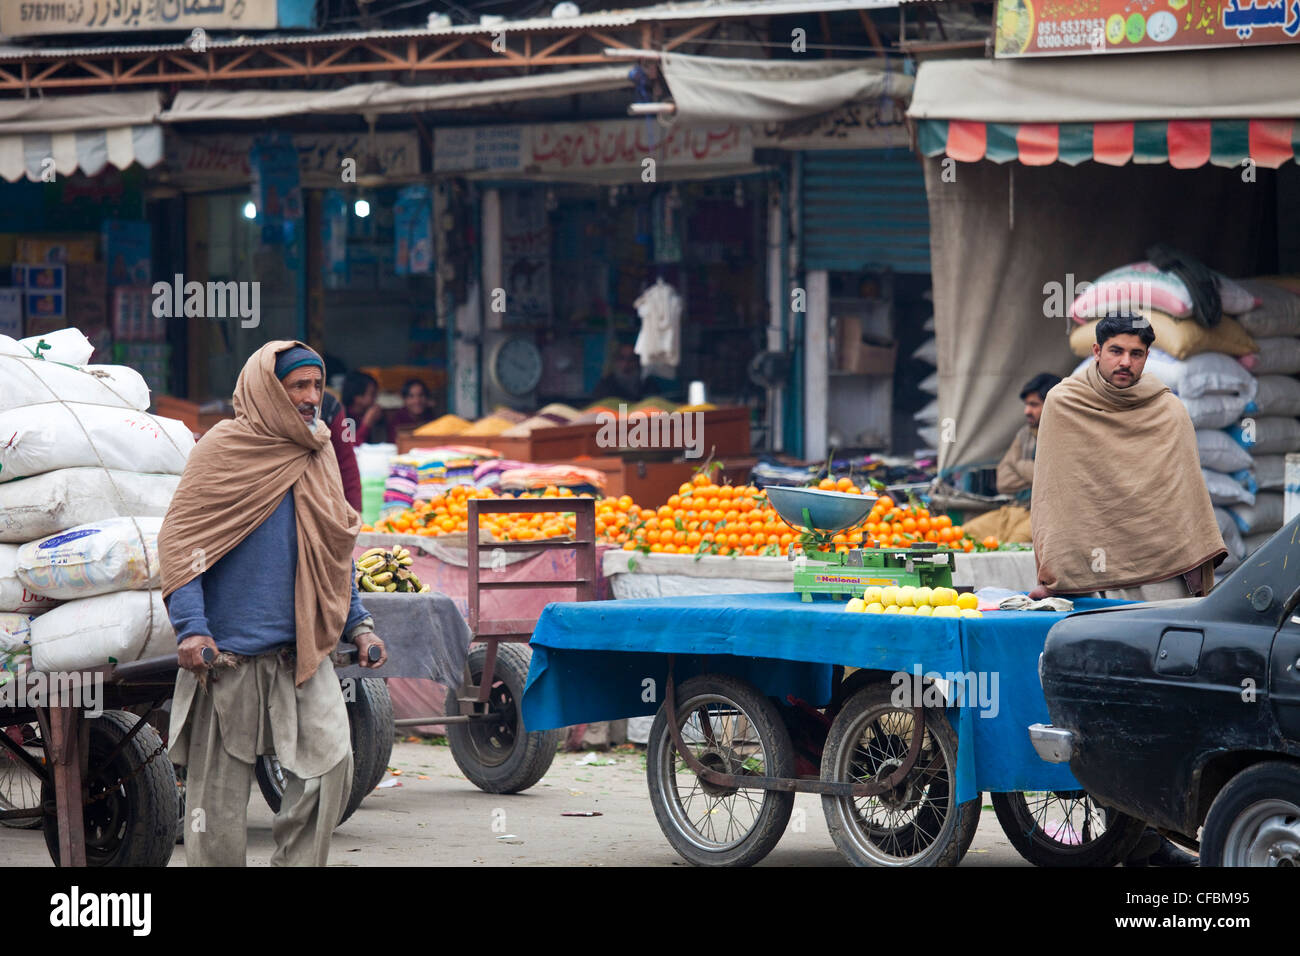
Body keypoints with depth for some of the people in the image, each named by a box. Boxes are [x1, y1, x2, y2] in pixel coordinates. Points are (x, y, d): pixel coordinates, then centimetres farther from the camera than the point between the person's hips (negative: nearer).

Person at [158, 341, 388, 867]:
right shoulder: (223, 449, -4)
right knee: (219, 788, 0)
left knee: (331, 763, -11)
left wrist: (357, 623, 13)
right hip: (228, 651, -5)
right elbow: (179, 540, -7)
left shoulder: (318, 455, 13)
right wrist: (190, 627, -18)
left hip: (302, 651, 5)